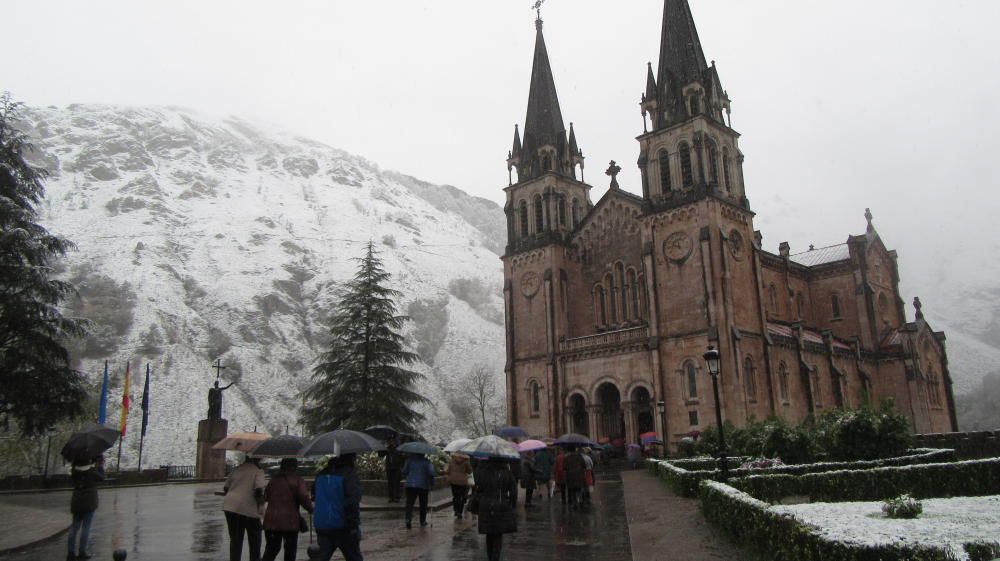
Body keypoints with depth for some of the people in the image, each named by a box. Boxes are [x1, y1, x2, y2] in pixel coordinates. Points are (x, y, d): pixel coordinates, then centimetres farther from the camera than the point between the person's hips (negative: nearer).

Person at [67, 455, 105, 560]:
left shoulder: (74, 470, -2)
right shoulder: (92, 470, -15)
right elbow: (101, 477, -1)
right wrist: (100, 466, 10)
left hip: (76, 501, 5)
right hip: (89, 501, -5)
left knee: (75, 526, 12)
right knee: (86, 527, 1)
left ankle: (71, 552, 13)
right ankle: (82, 552, 2)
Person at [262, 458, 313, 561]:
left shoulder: (274, 479, 12)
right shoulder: (297, 480, -6)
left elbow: (266, 496, 18)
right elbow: (304, 498, -15)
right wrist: (310, 508, 1)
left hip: (271, 520, 4)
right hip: (290, 521, -4)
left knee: (271, 550, 9)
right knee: (290, 550, 9)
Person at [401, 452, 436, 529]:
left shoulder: (410, 460, 3)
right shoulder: (427, 462, -3)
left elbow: (404, 472, 3)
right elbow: (431, 474, -12)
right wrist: (432, 485, -3)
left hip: (410, 485, 1)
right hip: (423, 486, -1)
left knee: (409, 503, -1)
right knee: (423, 504, 14)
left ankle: (408, 519, -22)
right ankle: (422, 522, 20)